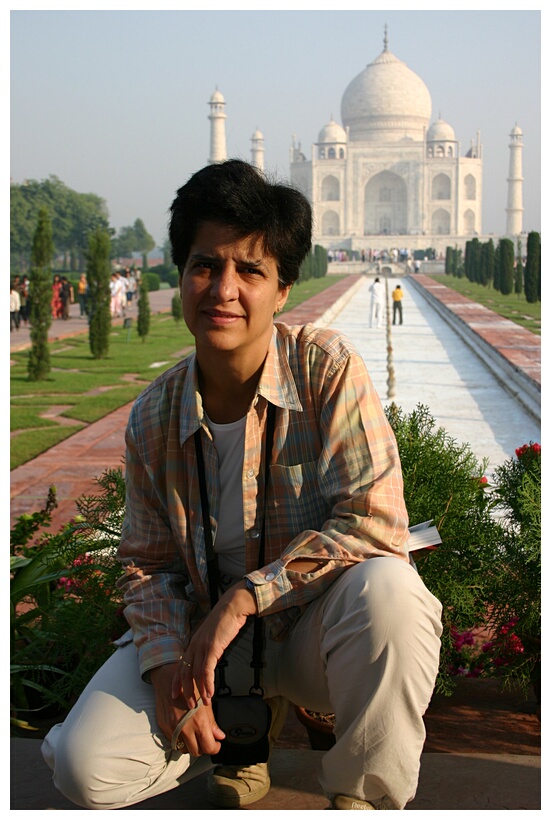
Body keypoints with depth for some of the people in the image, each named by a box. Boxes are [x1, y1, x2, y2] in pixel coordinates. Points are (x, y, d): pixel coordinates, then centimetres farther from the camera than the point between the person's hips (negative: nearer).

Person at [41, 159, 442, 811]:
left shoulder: (328, 369, -14)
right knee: (83, 764, -18)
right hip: (207, 635, 3)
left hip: (317, 627, -2)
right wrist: (167, 663, -15)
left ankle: (363, 793, -10)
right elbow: (146, 561, 4)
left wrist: (243, 596, -25)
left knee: (386, 589, -38)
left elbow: (374, 524, -21)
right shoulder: (153, 416, -4)